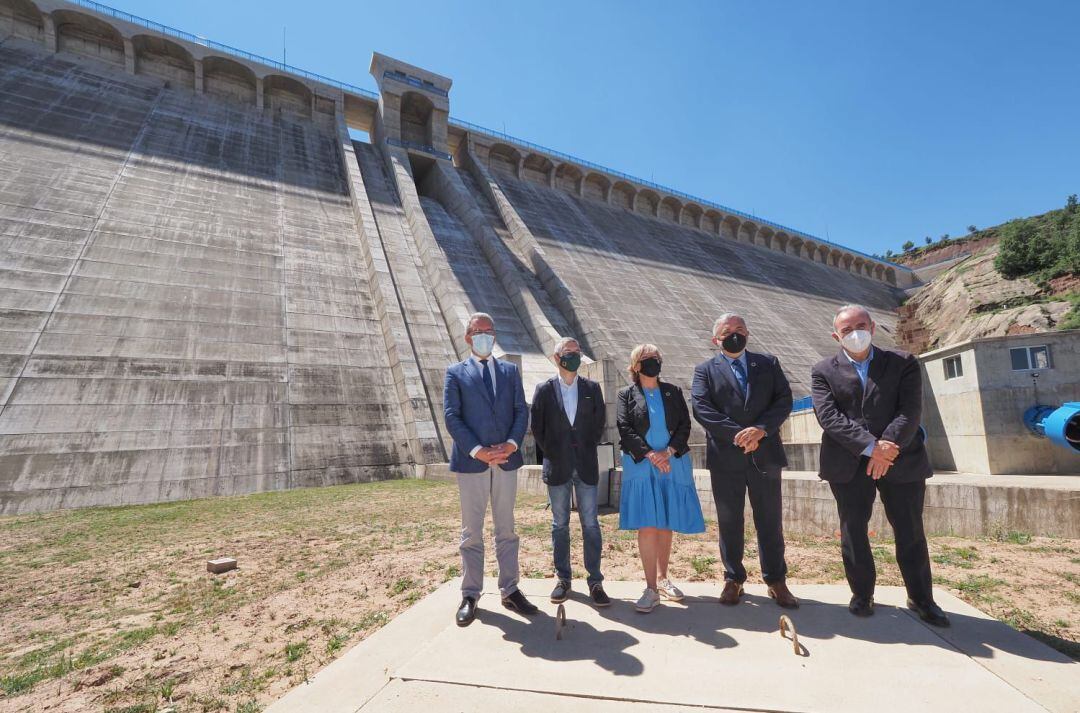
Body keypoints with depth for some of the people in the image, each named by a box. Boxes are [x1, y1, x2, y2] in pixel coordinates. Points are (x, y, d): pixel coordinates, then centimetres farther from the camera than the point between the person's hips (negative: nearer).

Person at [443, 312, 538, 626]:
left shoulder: (510, 370, 12)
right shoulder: (455, 373, 3)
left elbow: (521, 411, 5)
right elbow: (451, 416, -6)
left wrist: (511, 444, -11)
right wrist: (477, 450, -16)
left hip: (506, 460, 3)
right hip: (471, 461, -2)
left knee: (506, 530, 12)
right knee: (471, 532, 7)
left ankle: (510, 591, 25)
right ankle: (470, 595, 21)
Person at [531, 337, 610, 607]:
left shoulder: (592, 388, 5)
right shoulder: (544, 389, 0)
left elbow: (599, 424, 9)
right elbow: (537, 427, 3)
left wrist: (587, 451, 5)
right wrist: (551, 454, 1)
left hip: (586, 465, 1)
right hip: (557, 466, -1)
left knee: (591, 524, 3)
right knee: (560, 524, 10)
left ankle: (595, 581, 14)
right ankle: (562, 579, 22)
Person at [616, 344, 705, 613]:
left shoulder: (673, 392, 12)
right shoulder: (627, 395, 6)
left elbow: (685, 426, 4)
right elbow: (625, 430, -4)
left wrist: (667, 452, -11)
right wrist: (650, 455, -15)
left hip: (673, 464, 3)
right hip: (640, 466, -2)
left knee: (666, 524, 9)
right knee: (647, 526, -7)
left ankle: (662, 578, 24)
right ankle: (651, 589, 0)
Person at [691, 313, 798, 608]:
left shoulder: (768, 363, 10)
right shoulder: (705, 371, 3)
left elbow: (784, 400, 0)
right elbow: (702, 409, -9)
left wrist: (760, 430, -15)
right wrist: (737, 434, -18)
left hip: (765, 454, 1)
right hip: (726, 458, -1)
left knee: (770, 520, 10)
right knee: (729, 522, 9)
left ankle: (776, 580, 25)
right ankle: (733, 579, 23)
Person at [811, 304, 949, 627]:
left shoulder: (903, 363, 6)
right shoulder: (824, 371, 3)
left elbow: (910, 410, -6)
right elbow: (829, 416, -10)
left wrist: (889, 445, -19)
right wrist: (871, 446, -19)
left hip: (901, 460, 1)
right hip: (849, 464, 0)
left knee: (911, 532, 10)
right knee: (853, 531, 7)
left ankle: (921, 598, 29)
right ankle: (862, 594, 24)